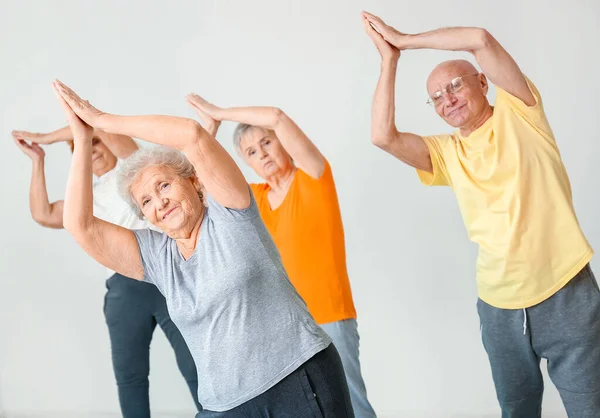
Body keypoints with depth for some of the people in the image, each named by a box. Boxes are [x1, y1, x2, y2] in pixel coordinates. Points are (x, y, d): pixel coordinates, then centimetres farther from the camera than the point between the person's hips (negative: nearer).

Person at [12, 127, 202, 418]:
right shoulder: (87, 196, 24)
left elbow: (100, 124, -2)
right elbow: (43, 215, 12)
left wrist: (45, 138, 7)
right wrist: (38, 160, 15)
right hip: (124, 288, 5)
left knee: (195, 367, -5)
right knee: (129, 373, 6)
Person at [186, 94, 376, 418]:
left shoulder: (313, 178, -6)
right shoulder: (256, 196, 10)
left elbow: (277, 117, -18)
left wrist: (220, 112, -8)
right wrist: (210, 126, 4)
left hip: (328, 318, -5)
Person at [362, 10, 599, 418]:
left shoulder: (518, 112, -1)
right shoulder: (446, 152, 9)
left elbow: (480, 39, -14)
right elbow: (383, 136, -6)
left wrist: (404, 39, -5)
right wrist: (390, 58, -1)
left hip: (566, 295, -4)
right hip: (500, 307, 5)